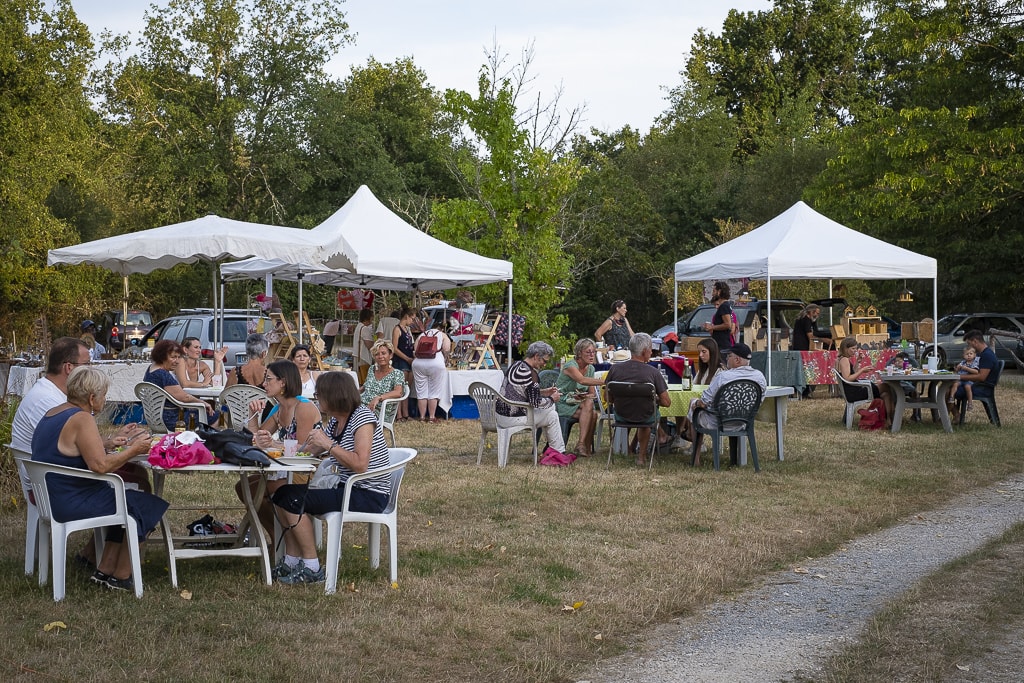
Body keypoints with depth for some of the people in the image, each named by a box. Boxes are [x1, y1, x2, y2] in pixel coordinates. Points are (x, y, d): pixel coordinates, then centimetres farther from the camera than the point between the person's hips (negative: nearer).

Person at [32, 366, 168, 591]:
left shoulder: (53, 413, 11)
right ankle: (120, 577, 9)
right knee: (146, 506, 0)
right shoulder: (81, 419, -20)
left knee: (126, 503, 22)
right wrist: (133, 450, -14)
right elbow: (100, 465, -27)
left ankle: (104, 571, 18)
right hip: (73, 503, -10)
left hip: (51, 497, 10)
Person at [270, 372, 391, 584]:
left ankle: (312, 569, -10)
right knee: (282, 495, 4)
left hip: (369, 495, -10)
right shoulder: (336, 421, 13)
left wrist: (329, 445, -23)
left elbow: (360, 465, -26)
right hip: (346, 488, 10)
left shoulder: (362, 417, -15)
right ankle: (292, 561, 5)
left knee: (294, 500, -17)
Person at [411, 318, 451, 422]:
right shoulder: (443, 335, 13)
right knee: (434, 392, 6)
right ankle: (432, 417, 7)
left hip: (419, 362, 3)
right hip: (436, 363, -3)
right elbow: (446, 350, 0)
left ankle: (422, 417, 10)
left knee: (421, 391, 8)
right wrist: (445, 361, 18)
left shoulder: (422, 335, 22)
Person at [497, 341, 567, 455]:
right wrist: (552, 399, -1)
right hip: (512, 418, -10)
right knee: (552, 415, 3)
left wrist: (544, 392, 16)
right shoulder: (530, 374, -21)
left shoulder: (517, 365, 8)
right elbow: (536, 403, -19)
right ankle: (559, 452, 15)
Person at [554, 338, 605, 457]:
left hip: (578, 403, 6)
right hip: (562, 404, -6)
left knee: (593, 413, -27)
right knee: (588, 404, -31)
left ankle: (582, 445, -23)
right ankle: (585, 446, -31)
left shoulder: (590, 368, 9)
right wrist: (604, 381, -47)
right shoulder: (570, 366, -16)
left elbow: (591, 394, 12)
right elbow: (582, 380, -36)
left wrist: (587, 397, -14)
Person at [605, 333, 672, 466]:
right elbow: (666, 402, -16)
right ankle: (641, 454, 42)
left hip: (621, 416, 2)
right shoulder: (653, 372, -20)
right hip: (645, 418, -2)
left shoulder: (615, 369, -14)